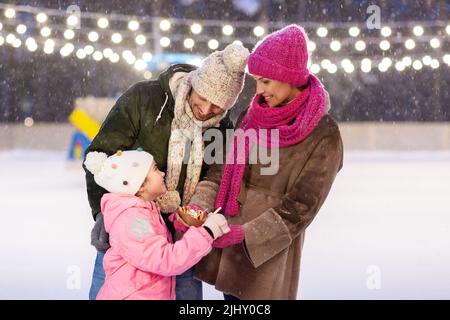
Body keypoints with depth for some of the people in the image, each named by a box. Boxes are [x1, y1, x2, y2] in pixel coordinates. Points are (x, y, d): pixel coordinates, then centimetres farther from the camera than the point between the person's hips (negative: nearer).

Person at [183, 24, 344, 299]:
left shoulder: (324, 136, -11)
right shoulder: (253, 117, 7)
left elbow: (301, 206, -15)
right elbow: (224, 169, 6)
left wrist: (245, 233, -22)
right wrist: (197, 207, -12)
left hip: (269, 252, -6)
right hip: (229, 249, 6)